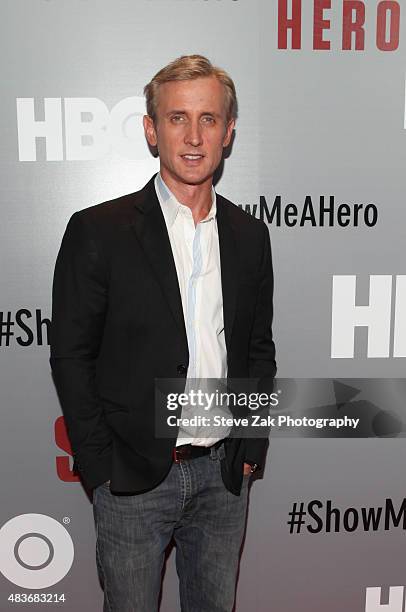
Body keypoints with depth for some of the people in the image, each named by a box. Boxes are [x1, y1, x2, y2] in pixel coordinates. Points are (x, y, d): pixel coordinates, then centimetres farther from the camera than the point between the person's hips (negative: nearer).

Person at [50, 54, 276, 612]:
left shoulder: (250, 235, 3)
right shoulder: (98, 231, -9)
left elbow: (259, 348, 10)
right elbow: (71, 357, -7)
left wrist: (251, 448, 4)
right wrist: (101, 468, -8)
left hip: (224, 475, 4)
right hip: (132, 479, -3)